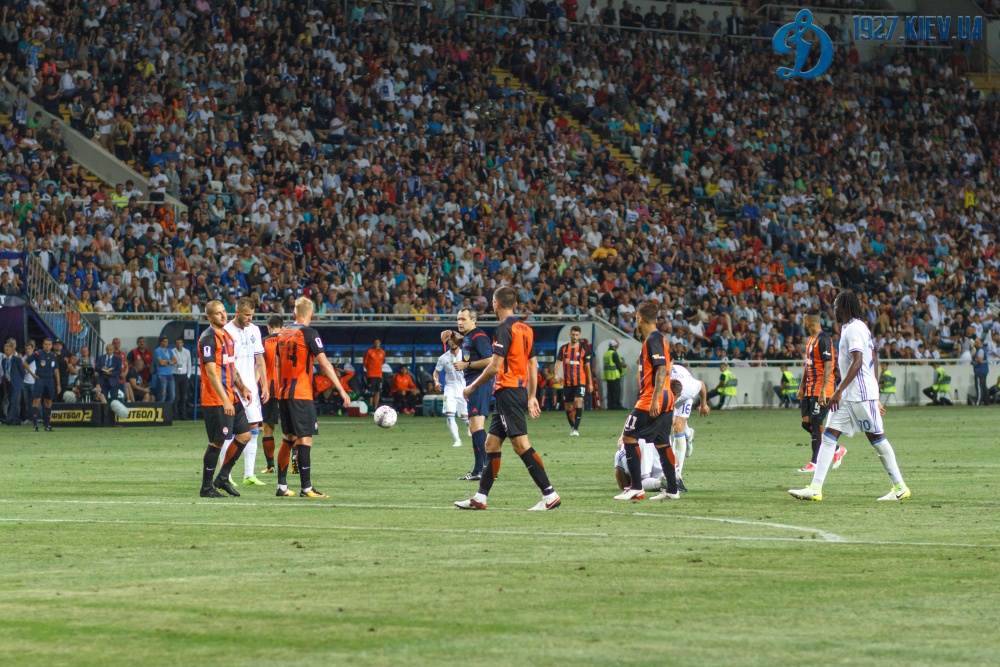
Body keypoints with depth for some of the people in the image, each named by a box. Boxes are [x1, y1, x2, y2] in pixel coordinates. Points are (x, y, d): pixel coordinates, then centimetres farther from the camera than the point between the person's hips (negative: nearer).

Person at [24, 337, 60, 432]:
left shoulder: (53, 355, 9)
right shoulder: (37, 354, -5)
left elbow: (56, 370, 15)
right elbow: (24, 362, -1)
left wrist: (58, 384, 12)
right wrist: (32, 373, -4)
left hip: (50, 380, 5)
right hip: (39, 379, -5)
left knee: (48, 402, 8)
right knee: (36, 401, -11)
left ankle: (47, 424, 15)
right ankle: (35, 424, -11)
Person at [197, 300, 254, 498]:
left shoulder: (227, 336, 15)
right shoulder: (208, 338, -13)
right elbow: (211, 372, -19)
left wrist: (242, 387, 14)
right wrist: (225, 400, -23)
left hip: (232, 397, 9)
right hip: (215, 400, -9)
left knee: (244, 435, 8)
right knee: (217, 442, -5)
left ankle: (222, 478, 18)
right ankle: (207, 487, 5)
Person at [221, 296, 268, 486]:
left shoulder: (254, 331, 9)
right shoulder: (226, 332, -9)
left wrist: (264, 385, 9)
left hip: (251, 387, 6)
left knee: (254, 428, 4)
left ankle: (249, 475, 8)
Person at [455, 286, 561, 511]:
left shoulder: (504, 329, -13)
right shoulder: (525, 329, 14)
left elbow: (495, 367, -18)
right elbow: (533, 365, 17)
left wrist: (473, 387, -6)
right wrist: (532, 397, 20)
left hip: (508, 390, -9)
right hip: (520, 390, 9)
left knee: (521, 444, -10)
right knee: (491, 443, 12)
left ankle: (549, 495, -13)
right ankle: (480, 498, 15)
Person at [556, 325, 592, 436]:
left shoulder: (584, 349, 2)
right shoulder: (563, 349, 6)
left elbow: (587, 366, 5)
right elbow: (558, 362, 2)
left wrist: (590, 382, 5)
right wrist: (557, 374, -17)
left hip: (580, 381, -3)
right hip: (567, 382, 3)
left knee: (578, 401, -20)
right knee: (568, 406, 8)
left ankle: (576, 428, -20)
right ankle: (572, 426, 31)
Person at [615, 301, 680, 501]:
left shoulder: (652, 339, -13)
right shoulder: (659, 338, 16)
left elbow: (661, 369, -23)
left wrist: (654, 399, -27)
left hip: (651, 401, -10)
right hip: (666, 400, 10)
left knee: (629, 437, -6)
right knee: (662, 443, 12)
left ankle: (636, 488, -9)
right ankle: (672, 490, 12)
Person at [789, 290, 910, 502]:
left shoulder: (854, 328, -13)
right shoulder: (858, 327, 17)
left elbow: (857, 362, -22)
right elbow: (874, 361, 19)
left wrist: (839, 391, -22)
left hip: (861, 395, -10)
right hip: (848, 396, 10)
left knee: (877, 438, -2)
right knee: (829, 435, 1)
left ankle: (900, 487, 7)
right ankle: (815, 488, -4)